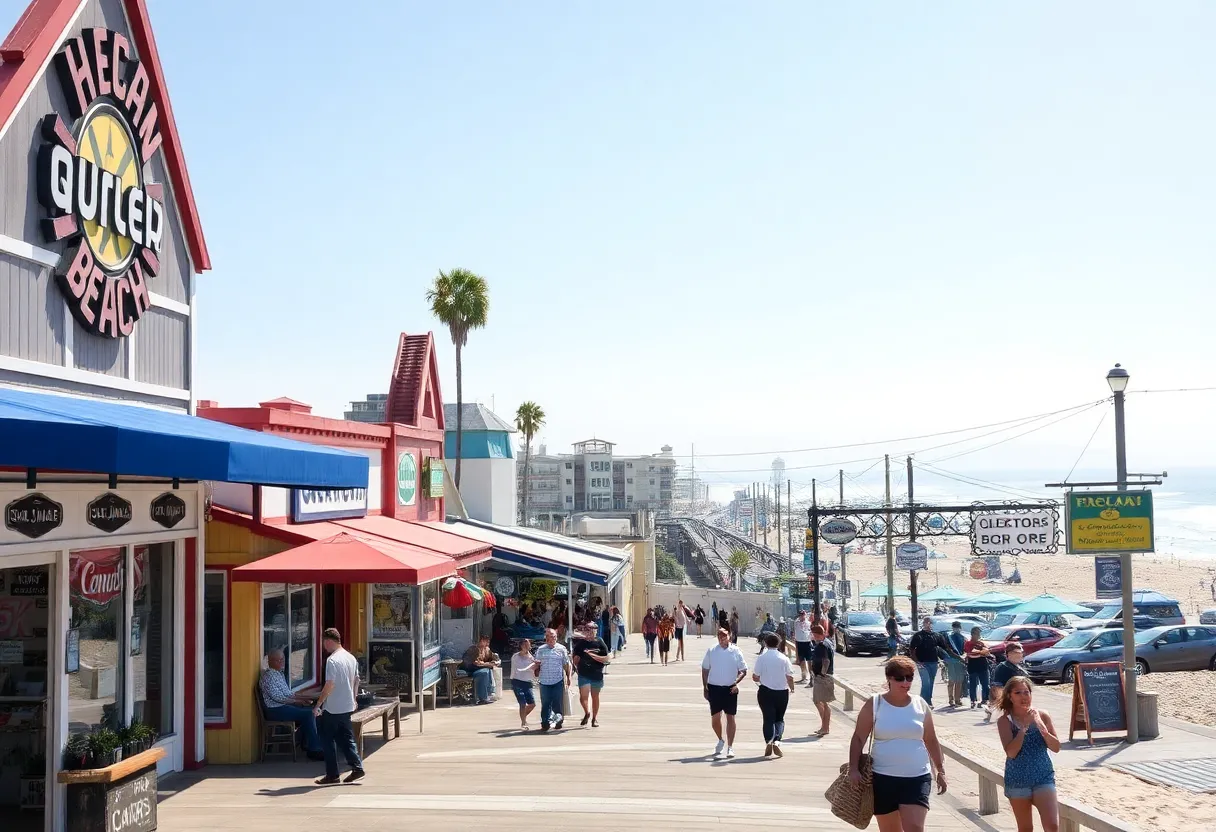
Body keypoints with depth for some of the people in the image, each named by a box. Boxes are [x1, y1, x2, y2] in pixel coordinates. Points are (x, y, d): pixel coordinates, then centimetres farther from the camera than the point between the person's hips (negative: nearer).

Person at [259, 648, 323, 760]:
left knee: (311, 709, 0)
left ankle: (305, 743, 8)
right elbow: (277, 697, -21)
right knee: (308, 714, -20)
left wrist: (303, 698, 7)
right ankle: (313, 750, -18)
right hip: (275, 710, -10)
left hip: (284, 705, 10)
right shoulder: (268, 676, -14)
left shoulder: (279, 674, 17)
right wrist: (297, 701, -17)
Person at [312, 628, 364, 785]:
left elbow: (329, 685, -21)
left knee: (328, 741, 4)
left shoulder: (332, 660, -17)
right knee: (346, 738, 13)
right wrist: (353, 698, 26)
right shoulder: (351, 658, 8)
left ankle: (332, 775, 7)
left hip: (332, 709, -8)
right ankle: (357, 768, 5)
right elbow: (356, 681, 15)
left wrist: (318, 705, -15)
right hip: (347, 706, 8)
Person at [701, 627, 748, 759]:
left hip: (730, 689, -1)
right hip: (714, 687, 1)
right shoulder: (711, 651, 1)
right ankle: (720, 740, 32)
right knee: (715, 717, 6)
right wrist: (705, 687, 3)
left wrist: (736, 682, -13)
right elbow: (705, 669, 8)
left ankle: (730, 747, 6)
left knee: (730, 717, -1)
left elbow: (743, 670, 3)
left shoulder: (735, 651, -1)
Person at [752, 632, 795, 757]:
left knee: (768, 718, 6)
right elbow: (789, 677, -3)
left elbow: (755, 677, -5)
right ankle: (776, 741, -8)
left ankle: (768, 741, -11)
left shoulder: (762, 658, -7)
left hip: (765, 691, -1)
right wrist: (791, 688, 16)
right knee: (779, 719, 13)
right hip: (782, 692, 1)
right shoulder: (783, 658, -5)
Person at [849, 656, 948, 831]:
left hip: (917, 778, 0)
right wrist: (853, 769, -12)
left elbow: (931, 741, 12)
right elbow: (858, 739, -2)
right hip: (883, 778, 0)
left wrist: (940, 771, 12)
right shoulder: (874, 705, -3)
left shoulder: (921, 705, 3)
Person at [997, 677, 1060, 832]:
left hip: (1044, 777, 1)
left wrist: (1040, 725, -18)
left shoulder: (1042, 715, -1)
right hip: (1018, 781, -1)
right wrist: (1024, 726, -22)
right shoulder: (1005, 721, -8)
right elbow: (1011, 752, -18)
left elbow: (1056, 747, -4)